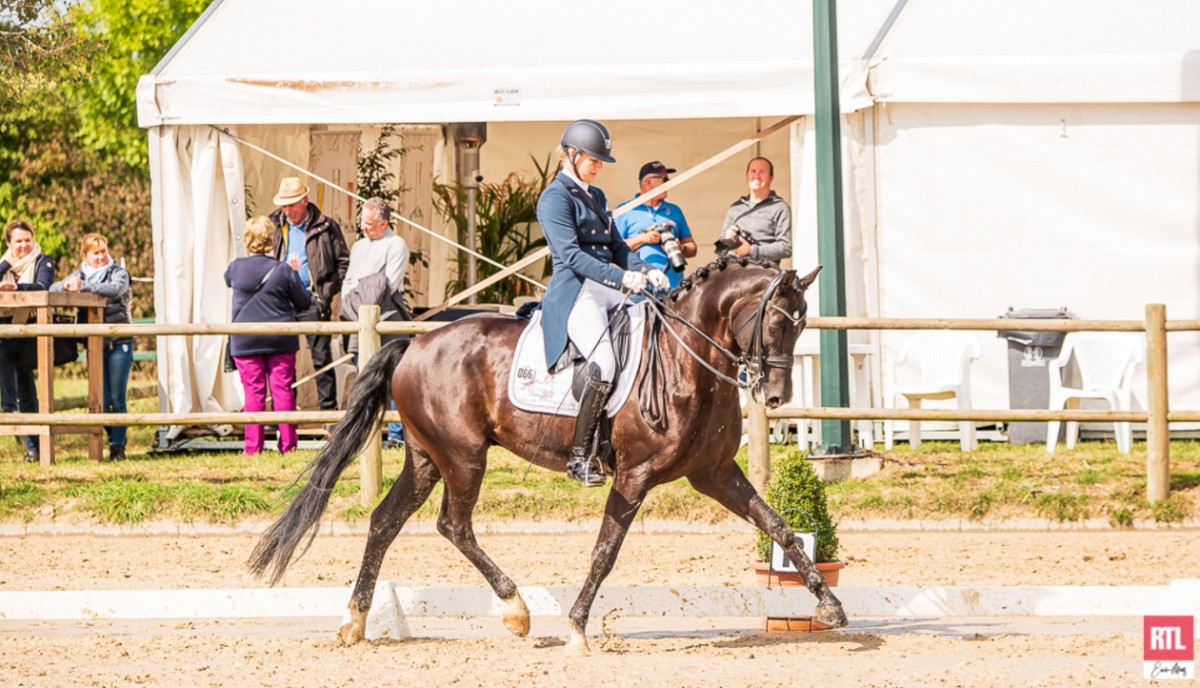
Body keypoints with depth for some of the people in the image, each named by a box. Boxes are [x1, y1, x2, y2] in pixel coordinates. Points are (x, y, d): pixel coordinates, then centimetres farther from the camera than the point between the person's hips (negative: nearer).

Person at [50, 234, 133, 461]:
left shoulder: (118, 273, 0)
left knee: (117, 398, -7)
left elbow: (115, 289, -22)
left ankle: (118, 445, -2)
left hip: (119, 343, -4)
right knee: (101, 400, 0)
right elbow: (53, 288, 5)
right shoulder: (80, 274, 13)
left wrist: (83, 286, -28)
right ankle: (112, 440, 15)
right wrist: (67, 285, -18)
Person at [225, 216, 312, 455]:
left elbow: (228, 280, 22)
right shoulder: (284, 271, -7)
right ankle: (287, 443, 4)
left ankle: (253, 446, 0)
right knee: (283, 390, 4)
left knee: (253, 392, 2)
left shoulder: (236, 268, -4)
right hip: (281, 339, 0)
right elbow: (305, 304, 1)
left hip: (245, 342, 0)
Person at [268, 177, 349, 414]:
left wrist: (328, 291, -6)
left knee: (321, 357, -2)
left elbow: (343, 262, 3)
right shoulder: (275, 226, 9)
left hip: (312, 301, -4)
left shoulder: (325, 227, -1)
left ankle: (329, 408, 3)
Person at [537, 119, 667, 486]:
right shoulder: (555, 198, -5)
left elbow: (616, 246, 23)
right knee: (604, 363, -27)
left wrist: (646, 271, 3)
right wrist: (620, 277, -26)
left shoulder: (596, 197, 22)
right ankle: (580, 456, -22)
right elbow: (571, 254, -16)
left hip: (607, 291, 9)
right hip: (575, 293, -9)